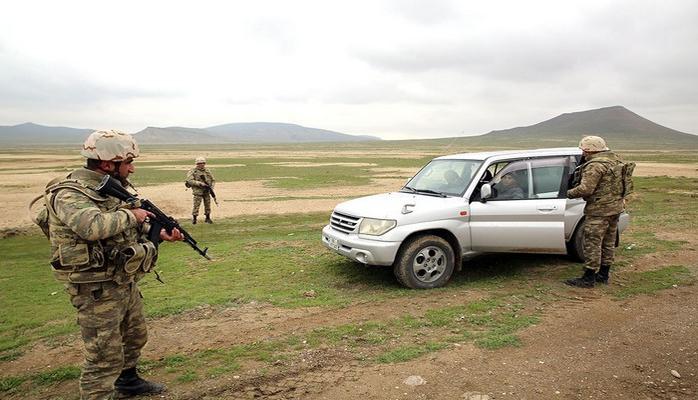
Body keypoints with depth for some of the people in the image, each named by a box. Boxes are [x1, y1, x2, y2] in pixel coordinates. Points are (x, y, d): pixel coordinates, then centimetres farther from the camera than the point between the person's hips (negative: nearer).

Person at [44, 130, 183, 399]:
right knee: (105, 357, 0)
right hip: (97, 290, -9)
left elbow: (129, 228, 15)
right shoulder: (69, 194, -21)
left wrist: (160, 233, -2)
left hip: (126, 283, 9)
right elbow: (93, 226, -40)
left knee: (135, 337, 26)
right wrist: (130, 215, -23)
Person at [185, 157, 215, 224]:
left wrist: (211, 186, -3)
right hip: (198, 191, -4)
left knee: (208, 205, 7)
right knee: (196, 205, -6)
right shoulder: (193, 171, -4)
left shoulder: (207, 170, 10)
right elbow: (190, 181, -15)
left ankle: (208, 218, 20)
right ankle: (194, 218, 8)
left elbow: (213, 180, 16)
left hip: (207, 191, 5)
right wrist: (200, 184, -22)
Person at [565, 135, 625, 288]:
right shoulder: (615, 160, 12)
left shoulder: (595, 165, -19)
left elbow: (585, 189, -24)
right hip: (616, 207, 10)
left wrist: (570, 193, -8)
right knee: (608, 243, 17)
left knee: (592, 244, -3)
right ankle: (603, 275, 27)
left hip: (599, 210, -10)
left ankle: (588, 278, 1)